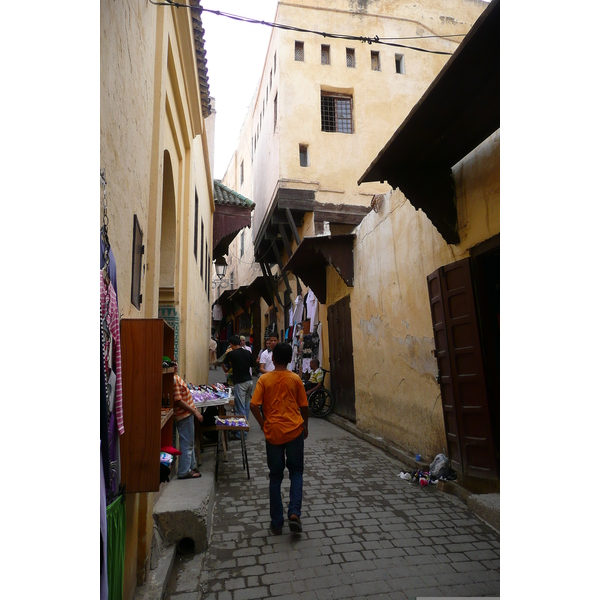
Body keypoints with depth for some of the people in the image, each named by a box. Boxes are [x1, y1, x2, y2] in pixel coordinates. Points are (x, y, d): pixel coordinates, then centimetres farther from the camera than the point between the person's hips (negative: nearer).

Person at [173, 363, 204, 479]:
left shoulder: (175, 377, 7)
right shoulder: (173, 379, -23)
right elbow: (178, 401, -24)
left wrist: (193, 408, 18)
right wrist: (195, 412, -19)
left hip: (187, 414, 10)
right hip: (184, 415, -10)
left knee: (189, 443, 19)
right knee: (186, 443, 1)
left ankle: (191, 467, 31)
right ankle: (184, 472, 13)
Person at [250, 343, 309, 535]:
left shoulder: (264, 379, -4)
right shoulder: (295, 379, -3)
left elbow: (254, 406, -11)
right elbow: (304, 406, 1)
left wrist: (263, 425, 2)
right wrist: (305, 425, 17)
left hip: (273, 432, 1)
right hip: (294, 431, 0)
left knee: (275, 477, 13)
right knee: (296, 471, 17)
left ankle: (276, 523, 20)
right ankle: (294, 512, 0)